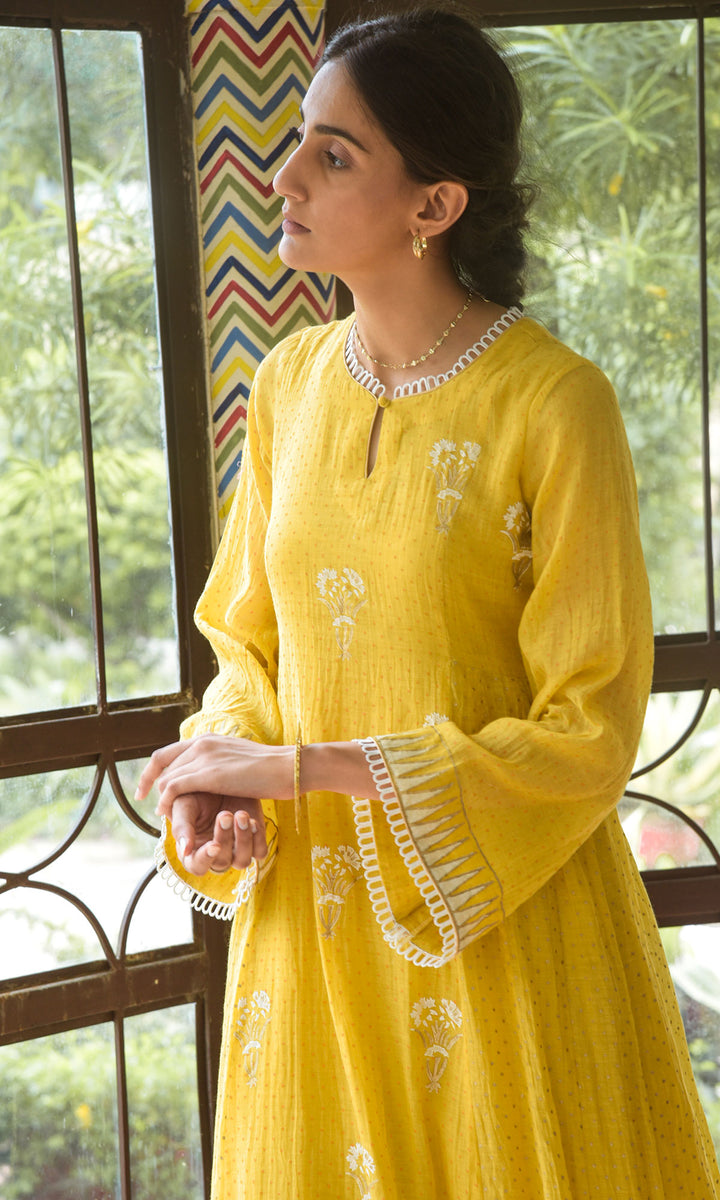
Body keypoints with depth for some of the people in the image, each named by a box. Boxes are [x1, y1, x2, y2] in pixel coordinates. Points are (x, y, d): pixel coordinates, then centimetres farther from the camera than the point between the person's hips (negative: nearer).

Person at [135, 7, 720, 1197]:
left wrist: (297, 766, -18)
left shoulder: (554, 405, -17)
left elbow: (589, 731, -16)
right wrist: (225, 774, -10)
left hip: (502, 923, -5)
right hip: (312, 911, 5)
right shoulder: (290, 384, 1)